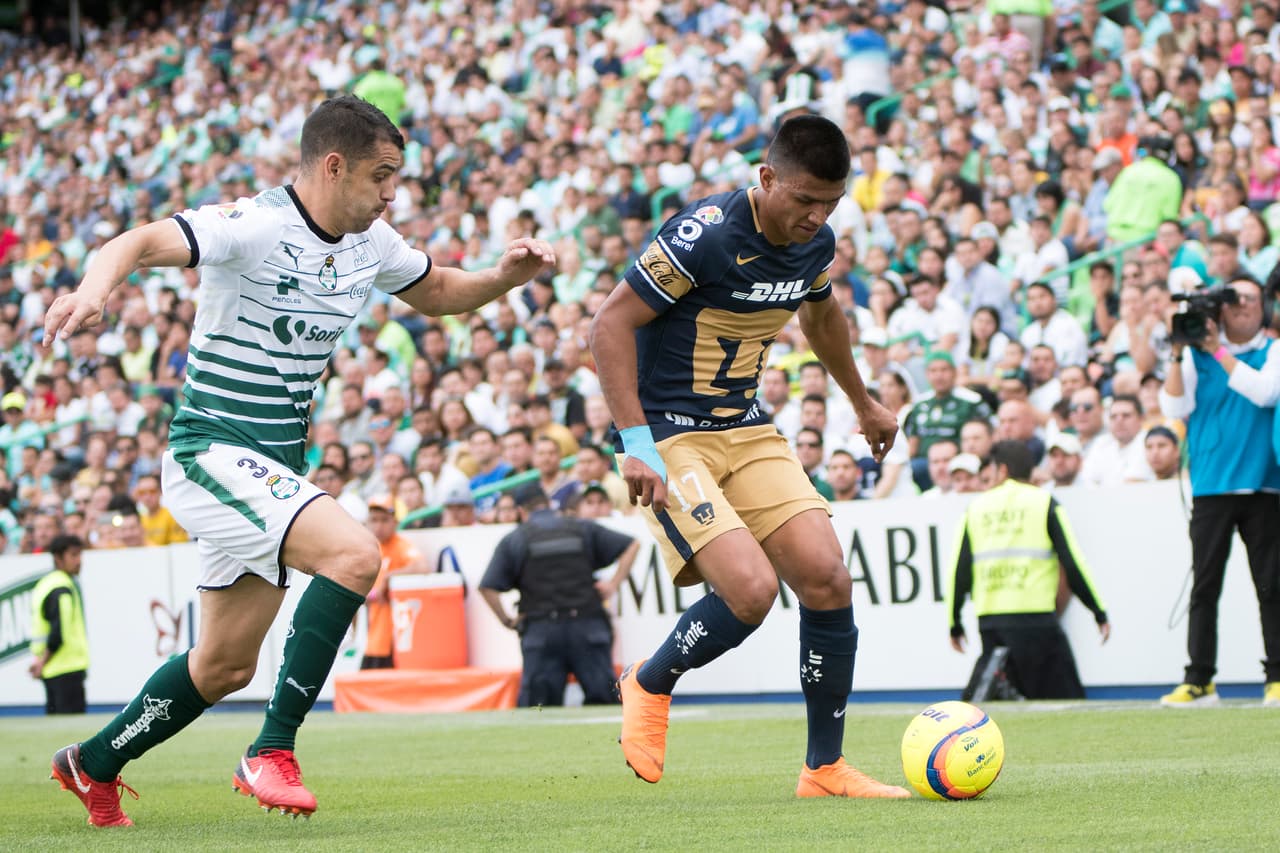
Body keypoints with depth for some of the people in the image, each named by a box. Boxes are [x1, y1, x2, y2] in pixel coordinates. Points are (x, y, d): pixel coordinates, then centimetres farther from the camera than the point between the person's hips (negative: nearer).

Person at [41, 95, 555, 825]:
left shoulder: (371, 244, 6)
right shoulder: (254, 226, -19)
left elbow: (437, 292, 24)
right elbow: (139, 243, -31)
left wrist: (507, 276, 3)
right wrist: (94, 290, -53)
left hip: (273, 469, 9)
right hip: (213, 453, -9)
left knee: (226, 666, 14)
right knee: (353, 552, -28)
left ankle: (93, 764, 34)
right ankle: (273, 751, -22)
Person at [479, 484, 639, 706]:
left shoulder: (513, 540, 7)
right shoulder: (583, 529, 13)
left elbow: (488, 588, -2)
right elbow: (632, 545, 10)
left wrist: (507, 620, 8)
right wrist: (614, 584, 7)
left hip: (540, 630, -1)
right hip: (588, 627, 1)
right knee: (604, 700, 2)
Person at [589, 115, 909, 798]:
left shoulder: (815, 243, 2)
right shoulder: (705, 235, -22)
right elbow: (609, 326, -19)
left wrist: (863, 403, 37)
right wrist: (636, 445, -25)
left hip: (747, 428, 7)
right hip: (668, 435, -7)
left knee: (827, 579, -8)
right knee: (751, 589, -23)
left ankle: (825, 769, 5)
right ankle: (648, 686, 8)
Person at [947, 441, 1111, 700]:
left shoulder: (976, 507, 12)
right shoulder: (1045, 503, 5)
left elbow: (959, 571, 8)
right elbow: (1073, 563, -1)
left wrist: (955, 624, 18)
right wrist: (1099, 612, 6)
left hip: (989, 618, 3)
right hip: (1034, 615, -3)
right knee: (1064, 697, 0)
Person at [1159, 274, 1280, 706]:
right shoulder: (1198, 355, 10)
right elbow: (1175, 407, 0)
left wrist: (1218, 351, -11)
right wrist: (1177, 356, -10)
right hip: (1211, 487, 1)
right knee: (1204, 586, 0)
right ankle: (1198, 679, 3)